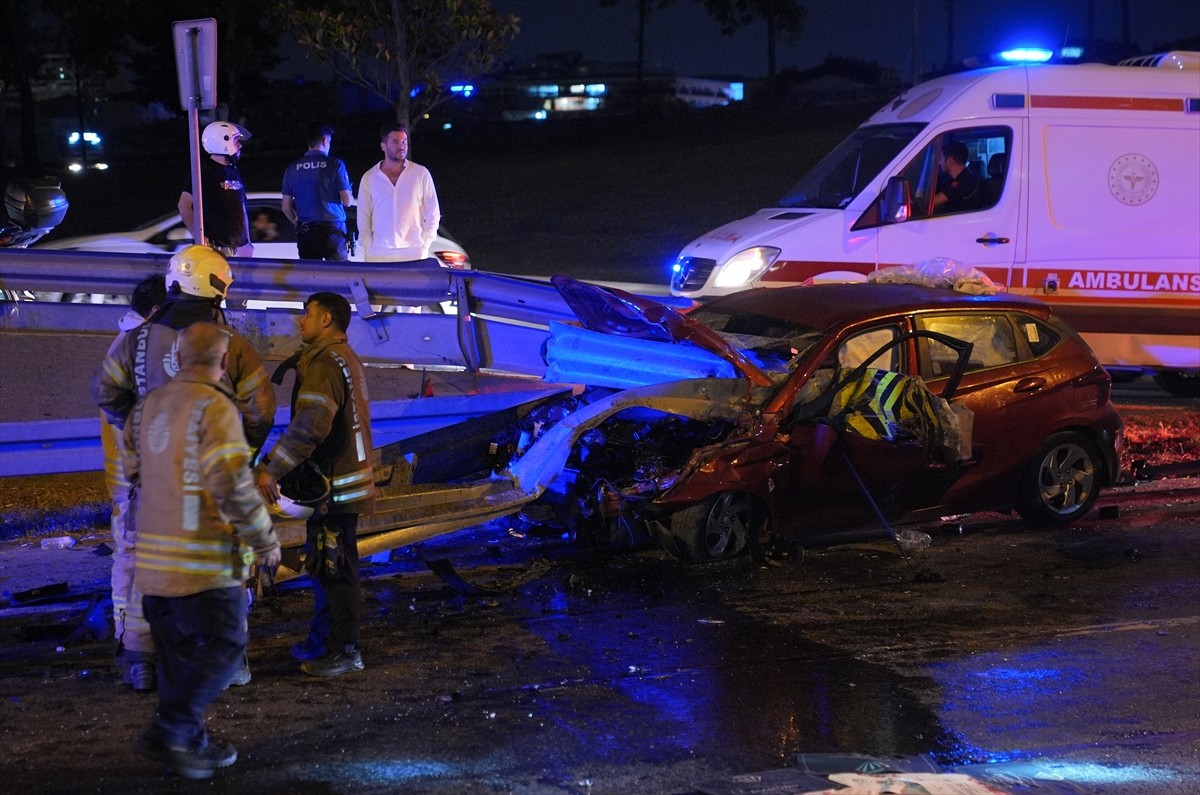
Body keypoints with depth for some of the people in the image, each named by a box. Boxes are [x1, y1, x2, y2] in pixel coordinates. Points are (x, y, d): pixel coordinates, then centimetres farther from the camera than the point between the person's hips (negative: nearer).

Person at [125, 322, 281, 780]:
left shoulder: (148, 406, 11)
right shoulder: (215, 408, -14)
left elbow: (133, 472, 20)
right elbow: (232, 484, -21)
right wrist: (265, 540, -12)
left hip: (154, 554, 8)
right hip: (202, 559, -8)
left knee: (179, 651, 15)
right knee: (223, 646, -1)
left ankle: (190, 743, 20)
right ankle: (168, 733, -8)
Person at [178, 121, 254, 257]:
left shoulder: (233, 171, 17)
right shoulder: (205, 170, -8)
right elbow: (184, 205, -13)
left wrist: (247, 242, 20)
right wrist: (198, 236, -15)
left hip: (238, 247, 8)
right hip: (215, 247, -8)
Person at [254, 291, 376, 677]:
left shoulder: (324, 363, -19)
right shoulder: (346, 359, 15)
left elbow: (309, 426, -29)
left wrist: (271, 468, -22)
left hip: (335, 486, -11)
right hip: (340, 479, 11)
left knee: (334, 568, -3)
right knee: (324, 565, 18)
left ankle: (345, 651, 4)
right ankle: (322, 641, 28)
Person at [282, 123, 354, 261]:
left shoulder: (292, 168, 8)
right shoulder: (335, 165, -3)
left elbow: (286, 207, 9)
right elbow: (347, 201, -4)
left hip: (305, 231, 3)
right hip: (332, 229, -3)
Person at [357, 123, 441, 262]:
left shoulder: (421, 173, 7)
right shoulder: (369, 178, 10)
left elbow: (432, 214, 9)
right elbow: (363, 217, 12)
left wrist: (424, 244, 1)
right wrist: (368, 248, 2)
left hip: (414, 254, -1)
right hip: (378, 255, 1)